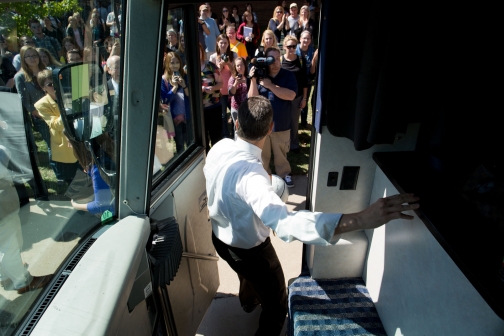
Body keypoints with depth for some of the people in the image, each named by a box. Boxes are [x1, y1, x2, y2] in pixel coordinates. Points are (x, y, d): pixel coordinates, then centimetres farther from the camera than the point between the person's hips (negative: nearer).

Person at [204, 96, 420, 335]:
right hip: (249, 250, -8)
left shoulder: (219, 147, -17)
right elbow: (284, 223, -56)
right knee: (276, 306, 19)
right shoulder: (250, 173, -42)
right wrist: (361, 220, -63)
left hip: (220, 237, 9)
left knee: (249, 275, 41)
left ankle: (248, 301, 73)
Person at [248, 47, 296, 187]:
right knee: (262, 154, 17)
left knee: (281, 154, 17)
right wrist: (253, 80, -23)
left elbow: (290, 95, -21)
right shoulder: (259, 75, -3)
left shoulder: (288, 76, -5)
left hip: (281, 124, 0)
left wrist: (270, 85, -22)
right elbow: (252, 98, -10)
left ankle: (283, 174, 38)